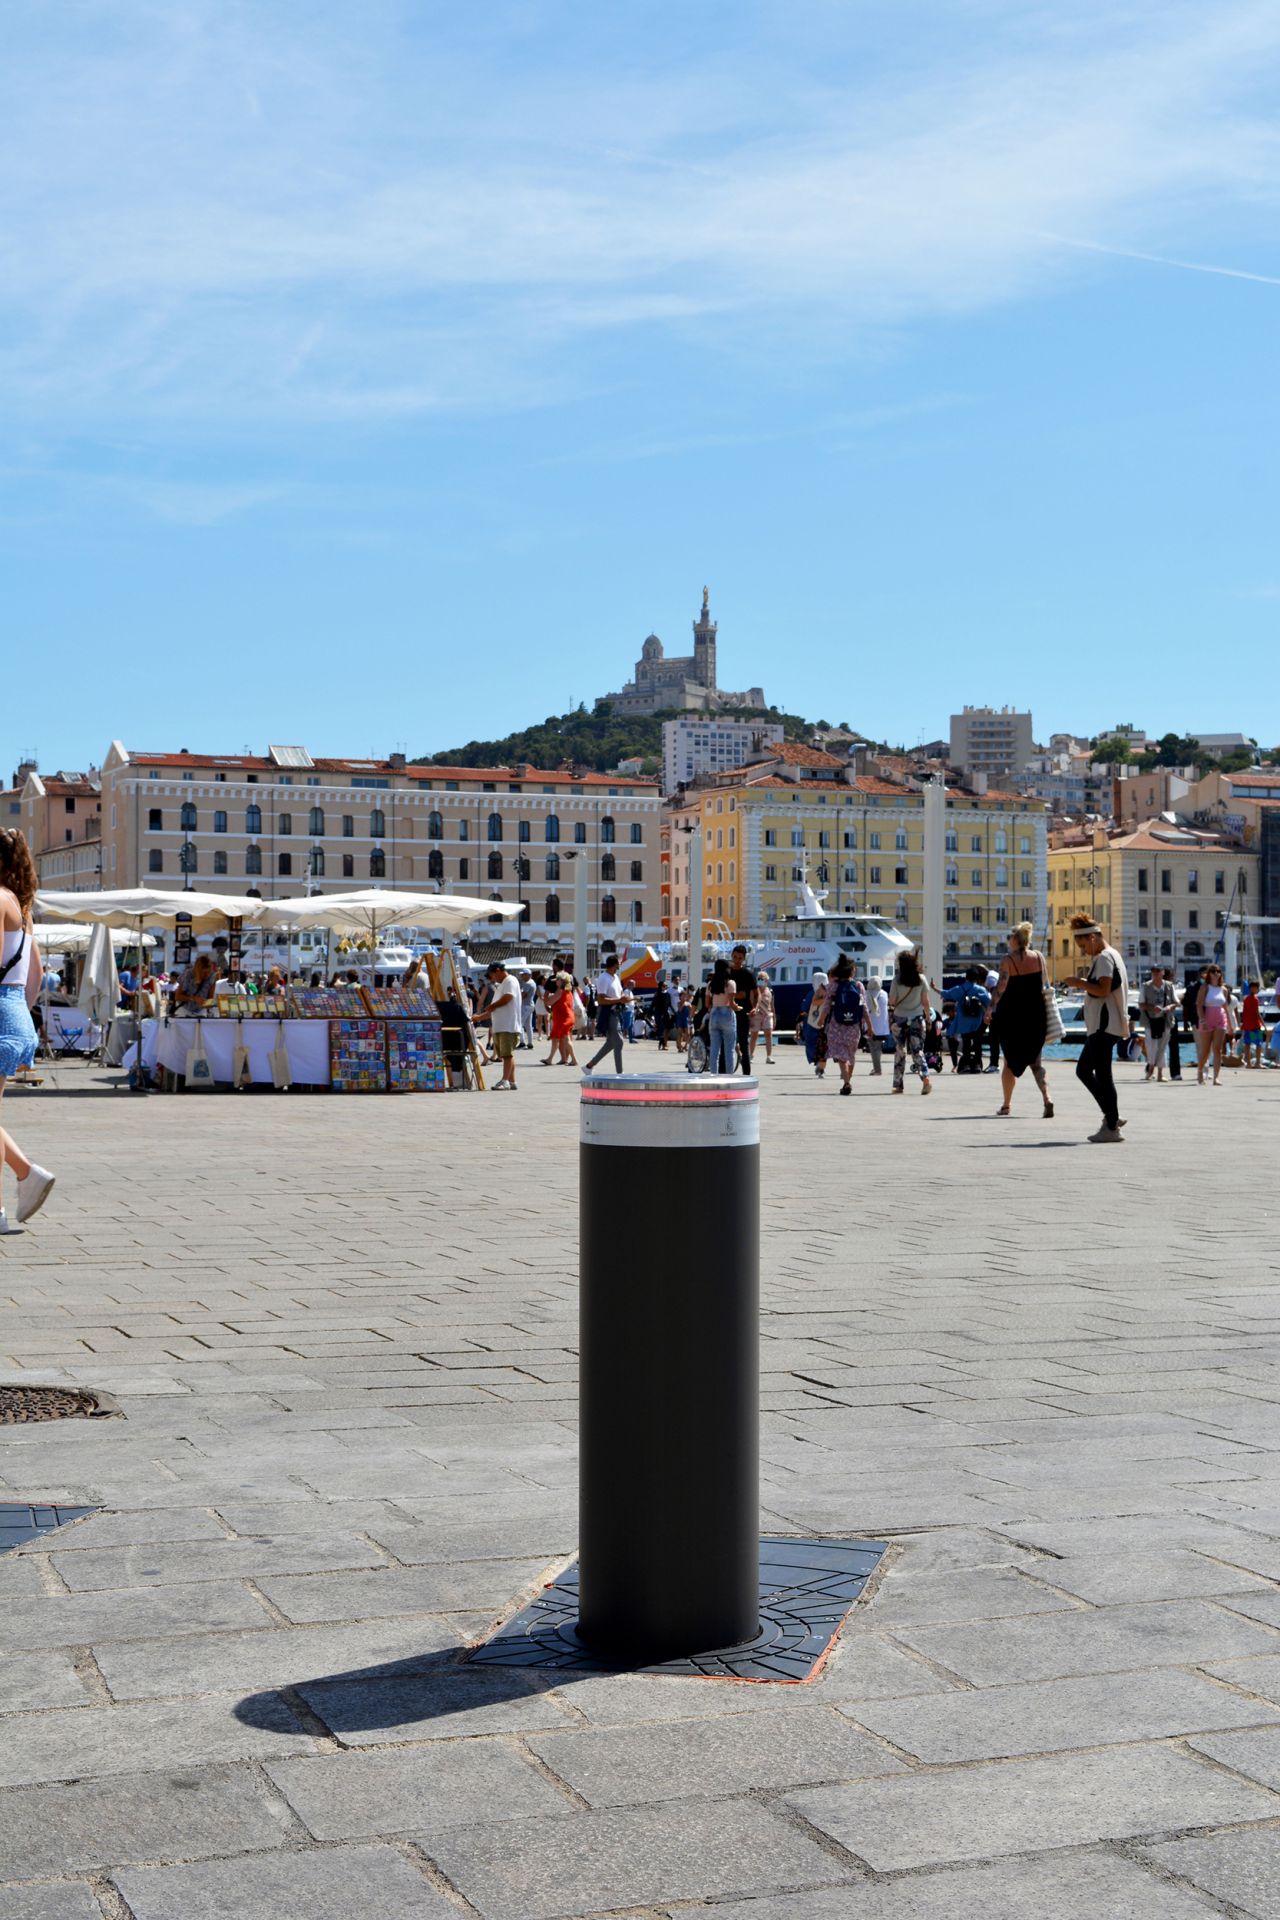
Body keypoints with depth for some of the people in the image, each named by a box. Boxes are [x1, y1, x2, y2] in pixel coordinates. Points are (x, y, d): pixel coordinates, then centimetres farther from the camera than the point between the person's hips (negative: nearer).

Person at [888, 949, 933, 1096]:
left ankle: (898, 1085, 9)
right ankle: (925, 1078, -17)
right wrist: (928, 1017, 11)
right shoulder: (921, 979, -3)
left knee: (899, 1052, 8)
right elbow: (925, 1001, 0)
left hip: (900, 1019, -1)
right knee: (918, 1051, 6)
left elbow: (892, 1001, -7)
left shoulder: (897, 980, -9)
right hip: (917, 1018, 1)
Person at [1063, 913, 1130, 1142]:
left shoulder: (1104, 957, -12)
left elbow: (1103, 990, -23)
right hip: (1100, 1026, 11)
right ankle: (1111, 1117, 15)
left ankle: (1111, 1129, -5)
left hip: (1104, 1026, -11)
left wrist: (1079, 983, -13)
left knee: (1102, 1075, -8)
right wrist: (1083, 983, 15)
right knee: (1083, 1070, 15)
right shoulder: (1107, 956, 20)